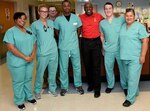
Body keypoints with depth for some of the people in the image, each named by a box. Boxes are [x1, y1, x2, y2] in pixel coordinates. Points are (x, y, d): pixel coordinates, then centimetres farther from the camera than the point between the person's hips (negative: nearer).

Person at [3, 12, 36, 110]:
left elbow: (34, 44, 10)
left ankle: (29, 96, 36)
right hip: (17, 62, -5)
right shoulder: (11, 32, -12)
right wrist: (25, 57, -19)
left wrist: (32, 55, -9)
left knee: (28, 79, 18)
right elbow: (11, 48, -19)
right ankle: (19, 101, 22)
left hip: (30, 61, 6)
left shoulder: (29, 31, 8)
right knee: (18, 82, 6)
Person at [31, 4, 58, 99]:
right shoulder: (35, 24, -4)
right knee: (40, 73, 4)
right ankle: (37, 91, 22)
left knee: (53, 72, 13)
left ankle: (52, 88, 31)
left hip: (53, 51, 4)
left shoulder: (51, 22, 8)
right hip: (42, 53, -4)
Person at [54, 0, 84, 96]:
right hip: (63, 48, -1)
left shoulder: (76, 18, -1)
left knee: (77, 67, 11)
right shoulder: (58, 19, -4)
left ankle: (78, 85, 27)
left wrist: (72, 37, 5)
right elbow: (57, 33, 7)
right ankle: (64, 87, 23)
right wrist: (64, 39, 5)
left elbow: (79, 30, 10)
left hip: (75, 47, 1)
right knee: (63, 68, 8)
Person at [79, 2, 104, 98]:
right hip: (85, 43, 2)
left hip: (96, 42, -1)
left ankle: (97, 88, 5)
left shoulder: (98, 16, 1)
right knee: (87, 65, 10)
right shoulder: (80, 17, 0)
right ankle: (90, 84, 28)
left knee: (96, 65, -2)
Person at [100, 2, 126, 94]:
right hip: (108, 50, 2)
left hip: (120, 49, -2)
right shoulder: (102, 23, 7)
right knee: (109, 68, 10)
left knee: (123, 68, 6)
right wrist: (103, 47, 11)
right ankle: (110, 85, 29)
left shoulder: (121, 20, 0)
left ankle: (125, 86, 23)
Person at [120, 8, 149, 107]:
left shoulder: (139, 26, -8)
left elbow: (145, 41, -12)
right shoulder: (123, 26, 11)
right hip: (125, 57, 7)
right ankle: (135, 92, 35)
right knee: (128, 77, 16)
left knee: (133, 78, -4)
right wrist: (122, 53, 14)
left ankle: (130, 98, 5)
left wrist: (142, 56, -16)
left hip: (135, 58, -6)